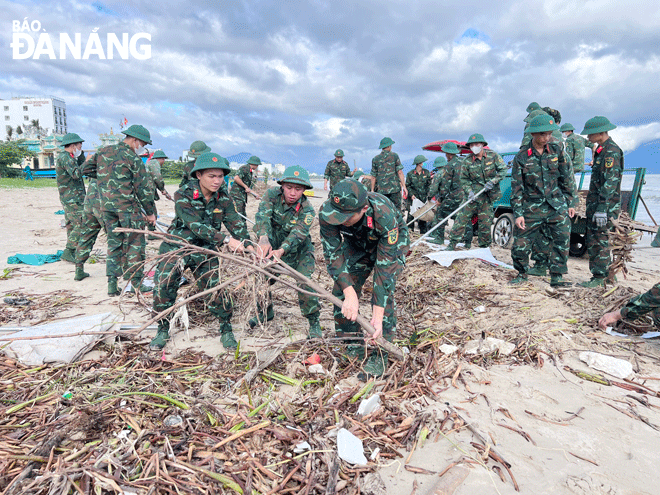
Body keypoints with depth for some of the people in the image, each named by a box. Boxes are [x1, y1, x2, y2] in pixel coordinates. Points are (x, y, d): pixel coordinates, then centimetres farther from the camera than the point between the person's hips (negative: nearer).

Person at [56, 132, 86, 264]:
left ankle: (73, 253, 21)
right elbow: (77, 174, -26)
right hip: (73, 200, -11)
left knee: (72, 226, 14)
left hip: (68, 199, 11)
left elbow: (79, 170, 21)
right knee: (81, 225, -12)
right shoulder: (65, 157, -14)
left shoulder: (64, 157, 19)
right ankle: (68, 252, -10)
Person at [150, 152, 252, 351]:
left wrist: (247, 245, -28)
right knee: (163, 286, -7)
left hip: (205, 251, 2)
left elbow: (235, 222, -10)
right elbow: (196, 226, -28)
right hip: (177, 247, -2)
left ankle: (226, 329, 15)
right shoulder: (183, 195, -18)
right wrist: (226, 239, -37)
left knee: (217, 288, -6)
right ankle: (163, 329, 17)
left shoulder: (223, 197, -6)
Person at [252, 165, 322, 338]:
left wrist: (281, 250, -56)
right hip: (273, 246, 3)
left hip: (299, 251, -3)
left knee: (304, 283, -19)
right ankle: (265, 312, 29)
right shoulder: (272, 195, -18)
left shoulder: (307, 210, -24)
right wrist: (263, 238, -53)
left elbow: (298, 233, -37)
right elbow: (262, 216, -33)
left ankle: (314, 323, 1)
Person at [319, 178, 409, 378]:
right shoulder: (326, 213, -33)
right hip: (356, 244, 4)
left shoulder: (385, 216, -42)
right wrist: (349, 294, -40)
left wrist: (378, 316, -40)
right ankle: (351, 346, 14)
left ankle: (380, 354, -3)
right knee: (342, 290, -3)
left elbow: (385, 267, -39)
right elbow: (333, 254, -29)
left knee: (383, 295, -19)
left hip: (390, 243, -4)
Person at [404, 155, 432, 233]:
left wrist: (428, 194, -2)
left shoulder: (426, 172, 6)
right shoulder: (410, 174, -1)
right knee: (411, 215, -3)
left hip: (423, 197, 2)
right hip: (413, 198, -2)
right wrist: (411, 194, -13)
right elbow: (407, 186, 0)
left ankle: (423, 232, 12)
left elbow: (429, 184, 9)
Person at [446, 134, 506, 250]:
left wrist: (492, 182, -12)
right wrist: (469, 191, -12)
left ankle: (484, 247, 19)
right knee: (462, 218, -8)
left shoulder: (493, 156, -1)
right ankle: (452, 244, -2)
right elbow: (464, 179, 3)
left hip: (487, 196, 0)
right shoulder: (467, 161, -1)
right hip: (472, 194, 0)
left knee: (485, 223, 5)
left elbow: (503, 170, 2)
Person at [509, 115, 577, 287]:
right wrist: (518, 213, -8)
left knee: (561, 242, 1)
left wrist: (571, 203, 8)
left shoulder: (557, 150, 2)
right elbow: (516, 188, -3)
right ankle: (522, 274, 21)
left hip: (557, 206, 2)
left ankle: (556, 278, 15)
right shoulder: (522, 157, -4)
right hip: (532, 208, -2)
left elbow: (568, 178, 9)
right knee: (521, 244, -3)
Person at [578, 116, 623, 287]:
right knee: (593, 240, 13)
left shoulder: (611, 151, -14)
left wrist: (602, 208, -26)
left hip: (605, 205, -10)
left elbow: (610, 182, -21)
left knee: (599, 240, -6)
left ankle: (599, 277, 0)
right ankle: (608, 273, 23)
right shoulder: (601, 149, 17)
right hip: (595, 203, 10)